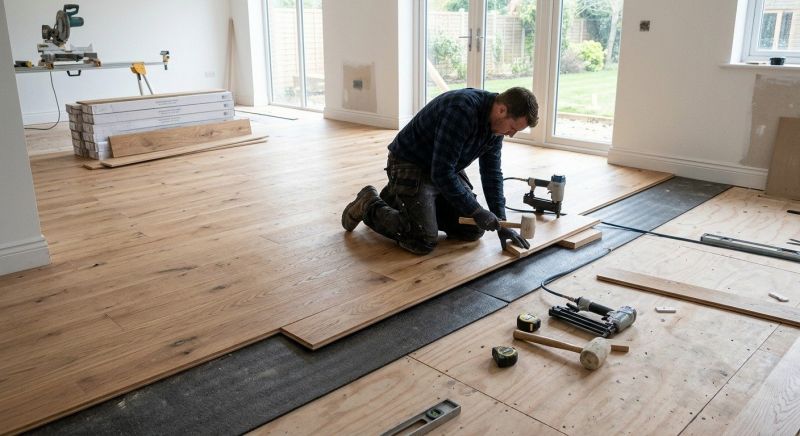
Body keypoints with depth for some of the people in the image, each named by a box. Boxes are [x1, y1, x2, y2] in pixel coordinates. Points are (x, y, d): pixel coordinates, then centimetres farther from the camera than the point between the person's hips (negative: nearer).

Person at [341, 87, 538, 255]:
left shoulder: (495, 121, -5)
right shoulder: (461, 110, -32)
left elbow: (492, 173, 3)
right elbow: (442, 173, -31)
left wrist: (500, 223, -2)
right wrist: (476, 211, -23)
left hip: (445, 169, 9)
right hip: (410, 165, -9)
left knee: (473, 230, 5)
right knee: (424, 242, -18)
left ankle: (398, 200, 21)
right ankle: (370, 205, 7)